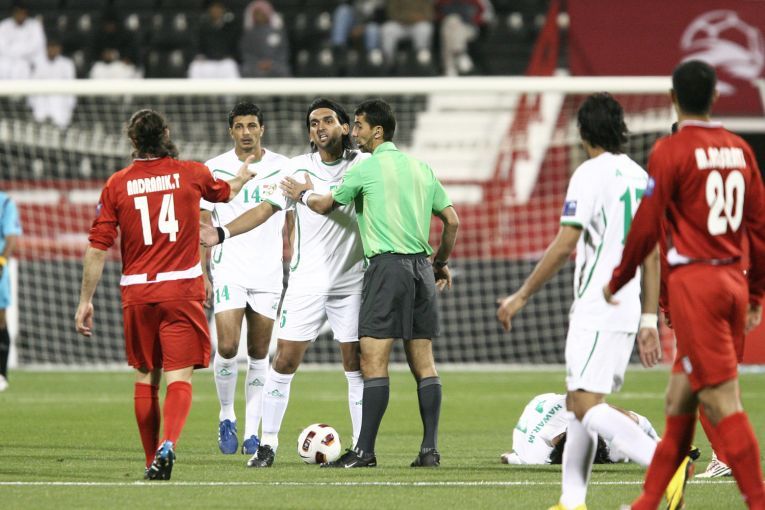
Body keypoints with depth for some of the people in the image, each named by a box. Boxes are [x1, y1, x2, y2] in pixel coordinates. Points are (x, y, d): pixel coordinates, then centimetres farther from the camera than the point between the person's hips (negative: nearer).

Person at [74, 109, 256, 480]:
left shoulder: (117, 184, 0)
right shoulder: (191, 174, 1)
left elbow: (97, 248, -1)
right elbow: (226, 192, 24)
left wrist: (85, 301, 7)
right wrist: (245, 173, 47)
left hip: (136, 293, 1)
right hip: (182, 288, -1)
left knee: (146, 377, 14)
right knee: (179, 377, -5)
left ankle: (151, 462, 17)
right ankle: (167, 446, -29)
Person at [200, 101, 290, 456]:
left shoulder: (282, 168, 5)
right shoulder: (215, 170, 2)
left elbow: (290, 224, 10)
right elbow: (204, 225, 4)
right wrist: (202, 274, -3)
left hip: (268, 273, 1)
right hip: (228, 271, -1)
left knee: (259, 354, 3)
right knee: (227, 348, -14)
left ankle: (252, 431, 10)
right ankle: (226, 417, 7)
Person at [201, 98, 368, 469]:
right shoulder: (299, 168, 4)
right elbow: (266, 209, 5)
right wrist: (222, 233, -5)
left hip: (351, 282, -1)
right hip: (306, 282, 1)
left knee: (356, 365, 0)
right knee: (285, 360, -3)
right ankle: (268, 444, 4)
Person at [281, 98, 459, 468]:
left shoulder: (367, 167, -3)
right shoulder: (420, 167, 14)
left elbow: (326, 205, 11)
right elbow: (452, 221, 17)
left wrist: (304, 194, 32)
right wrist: (441, 262, 30)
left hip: (387, 265, -7)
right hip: (421, 267, 7)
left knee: (373, 360, -8)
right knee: (423, 362, 7)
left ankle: (364, 451, -11)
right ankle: (430, 448, 4)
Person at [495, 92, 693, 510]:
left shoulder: (589, 174, -10)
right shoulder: (641, 178, 14)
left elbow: (564, 245, -16)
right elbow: (652, 256, 14)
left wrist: (521, 296, -7)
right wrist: (649, 322, 17)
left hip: (596, 312, -8)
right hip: (628, 312, 8)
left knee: (588, 406, -14)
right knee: (578, 402, 14)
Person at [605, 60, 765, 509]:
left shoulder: (671, 151, -9)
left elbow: (646, 228, -8)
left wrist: (615, 283, 6)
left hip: (695, 284, -7)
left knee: (722, 402, -7)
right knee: (679, 399, 14)